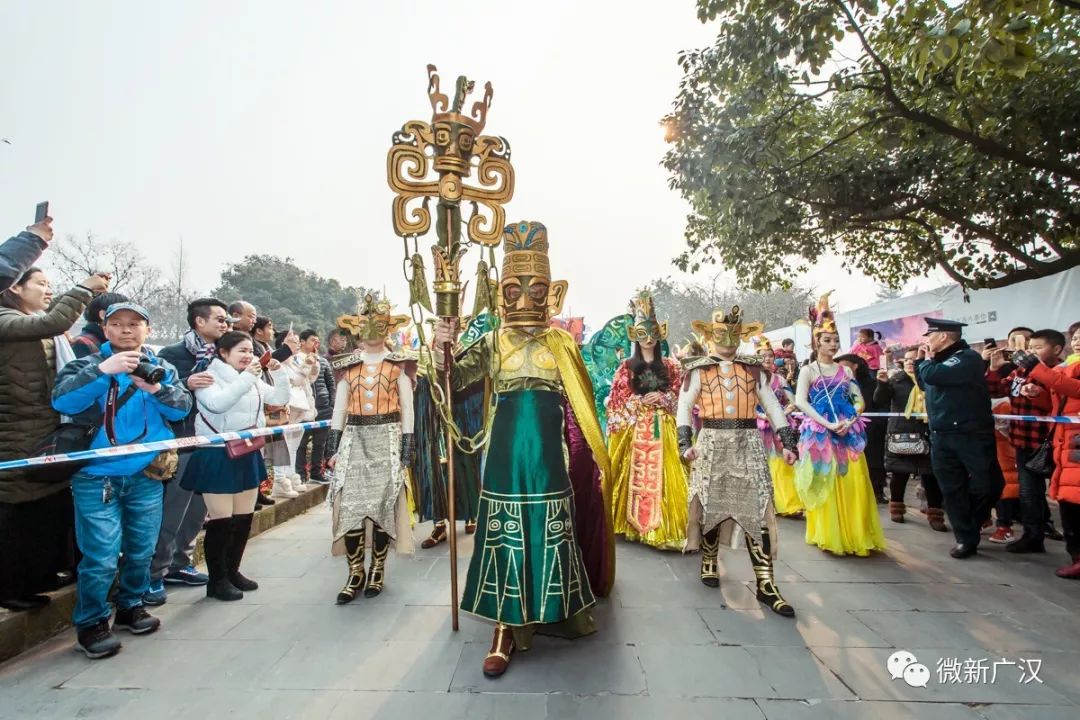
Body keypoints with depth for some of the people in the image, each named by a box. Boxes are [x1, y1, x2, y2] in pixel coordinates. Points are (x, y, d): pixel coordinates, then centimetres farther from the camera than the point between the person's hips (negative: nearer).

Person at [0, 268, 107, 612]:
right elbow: (54, 322, -25)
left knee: (50, 504, 14)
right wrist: (84, 287, -19)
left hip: (50, 431, 8)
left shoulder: (43, 327, 19)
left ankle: (39, 576, 29)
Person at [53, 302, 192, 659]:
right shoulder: (89, 364, 0)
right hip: (97, 475, -3)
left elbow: (182, 408, -3)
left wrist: (157, 389, -21)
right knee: (101, 556, -4)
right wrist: (103, 369, -27)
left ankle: (131, 606, 34)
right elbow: (62, 400, -16)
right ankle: (91, 623, 17)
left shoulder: (162, 367, 7)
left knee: (141, 550, 13)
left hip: (147, 475, 3)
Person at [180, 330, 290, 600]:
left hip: (248, 454, 7)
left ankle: (232, 572, 27)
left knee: (244, 519, 12)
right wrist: (246, 378, -26)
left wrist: (279, 373, -5)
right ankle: (217, 580, 13)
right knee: (221, 521, -2)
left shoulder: (252, 379, 11)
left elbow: (280, 398, 9)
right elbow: (217, 404, -27)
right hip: (218, 456, -7)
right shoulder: (209, 377, -8)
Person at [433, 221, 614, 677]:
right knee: (507, 531, 3)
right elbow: (455, 379, -5)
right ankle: (506, 628, 13)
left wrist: (588, 452, 5)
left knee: (549, 529, 10)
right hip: (508, 447, -1)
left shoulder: (561, 342, 7)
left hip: (549, 448, 1)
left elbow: (577, 402, 9)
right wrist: (442, 351, -24)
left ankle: (551, 611, 30)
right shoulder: (493, 341, 4)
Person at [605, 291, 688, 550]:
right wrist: (639, 402, -12)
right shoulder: (626, 367, 5)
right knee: (635, 475, 1)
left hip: (662, 429, 1)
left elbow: (680, 396, 8)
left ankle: (662, 525, 4)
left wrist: (662, 398, -9)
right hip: (633, 430, -1)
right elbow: (615, 401, 2)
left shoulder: (670, 366, 9)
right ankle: (633, 521, 12)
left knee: (662, 475, -2)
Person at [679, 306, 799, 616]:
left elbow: (773, 407, 9)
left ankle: (766, 585, 1)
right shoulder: (699, 370, 3)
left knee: (757, 510, -3)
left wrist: (787, 442, 0)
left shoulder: (754, 369, 10)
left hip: (749, 444, 1)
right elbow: (684, 406, 1)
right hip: (712, 444, -1)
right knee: (711, 505, 8)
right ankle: (709, 561, 31)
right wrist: (685, 443, -11)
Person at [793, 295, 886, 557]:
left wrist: (849, 421, -10)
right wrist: (828, 424, -20)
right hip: (819, 434, -3)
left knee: (853, 484, 2)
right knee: (826, 485, 0)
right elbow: (801, 402, -12)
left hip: (848, 434, 3)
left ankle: (855, 535, 15)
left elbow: (860, 401, 9)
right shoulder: (808, 371, 0)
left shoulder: (845, 371, 11)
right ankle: (830, 536, 10)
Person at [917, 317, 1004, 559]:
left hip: (971, 434, -7)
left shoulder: (967, 357, -13)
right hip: (941, 436, 8)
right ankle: (966, 539, 16)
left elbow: (932, 376, -26)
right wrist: (921, 360, 14)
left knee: (987, 485, 0)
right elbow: (925, 385, 24)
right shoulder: (940, 359, 15)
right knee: (952, 490, 8)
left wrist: (928, 360, -4)